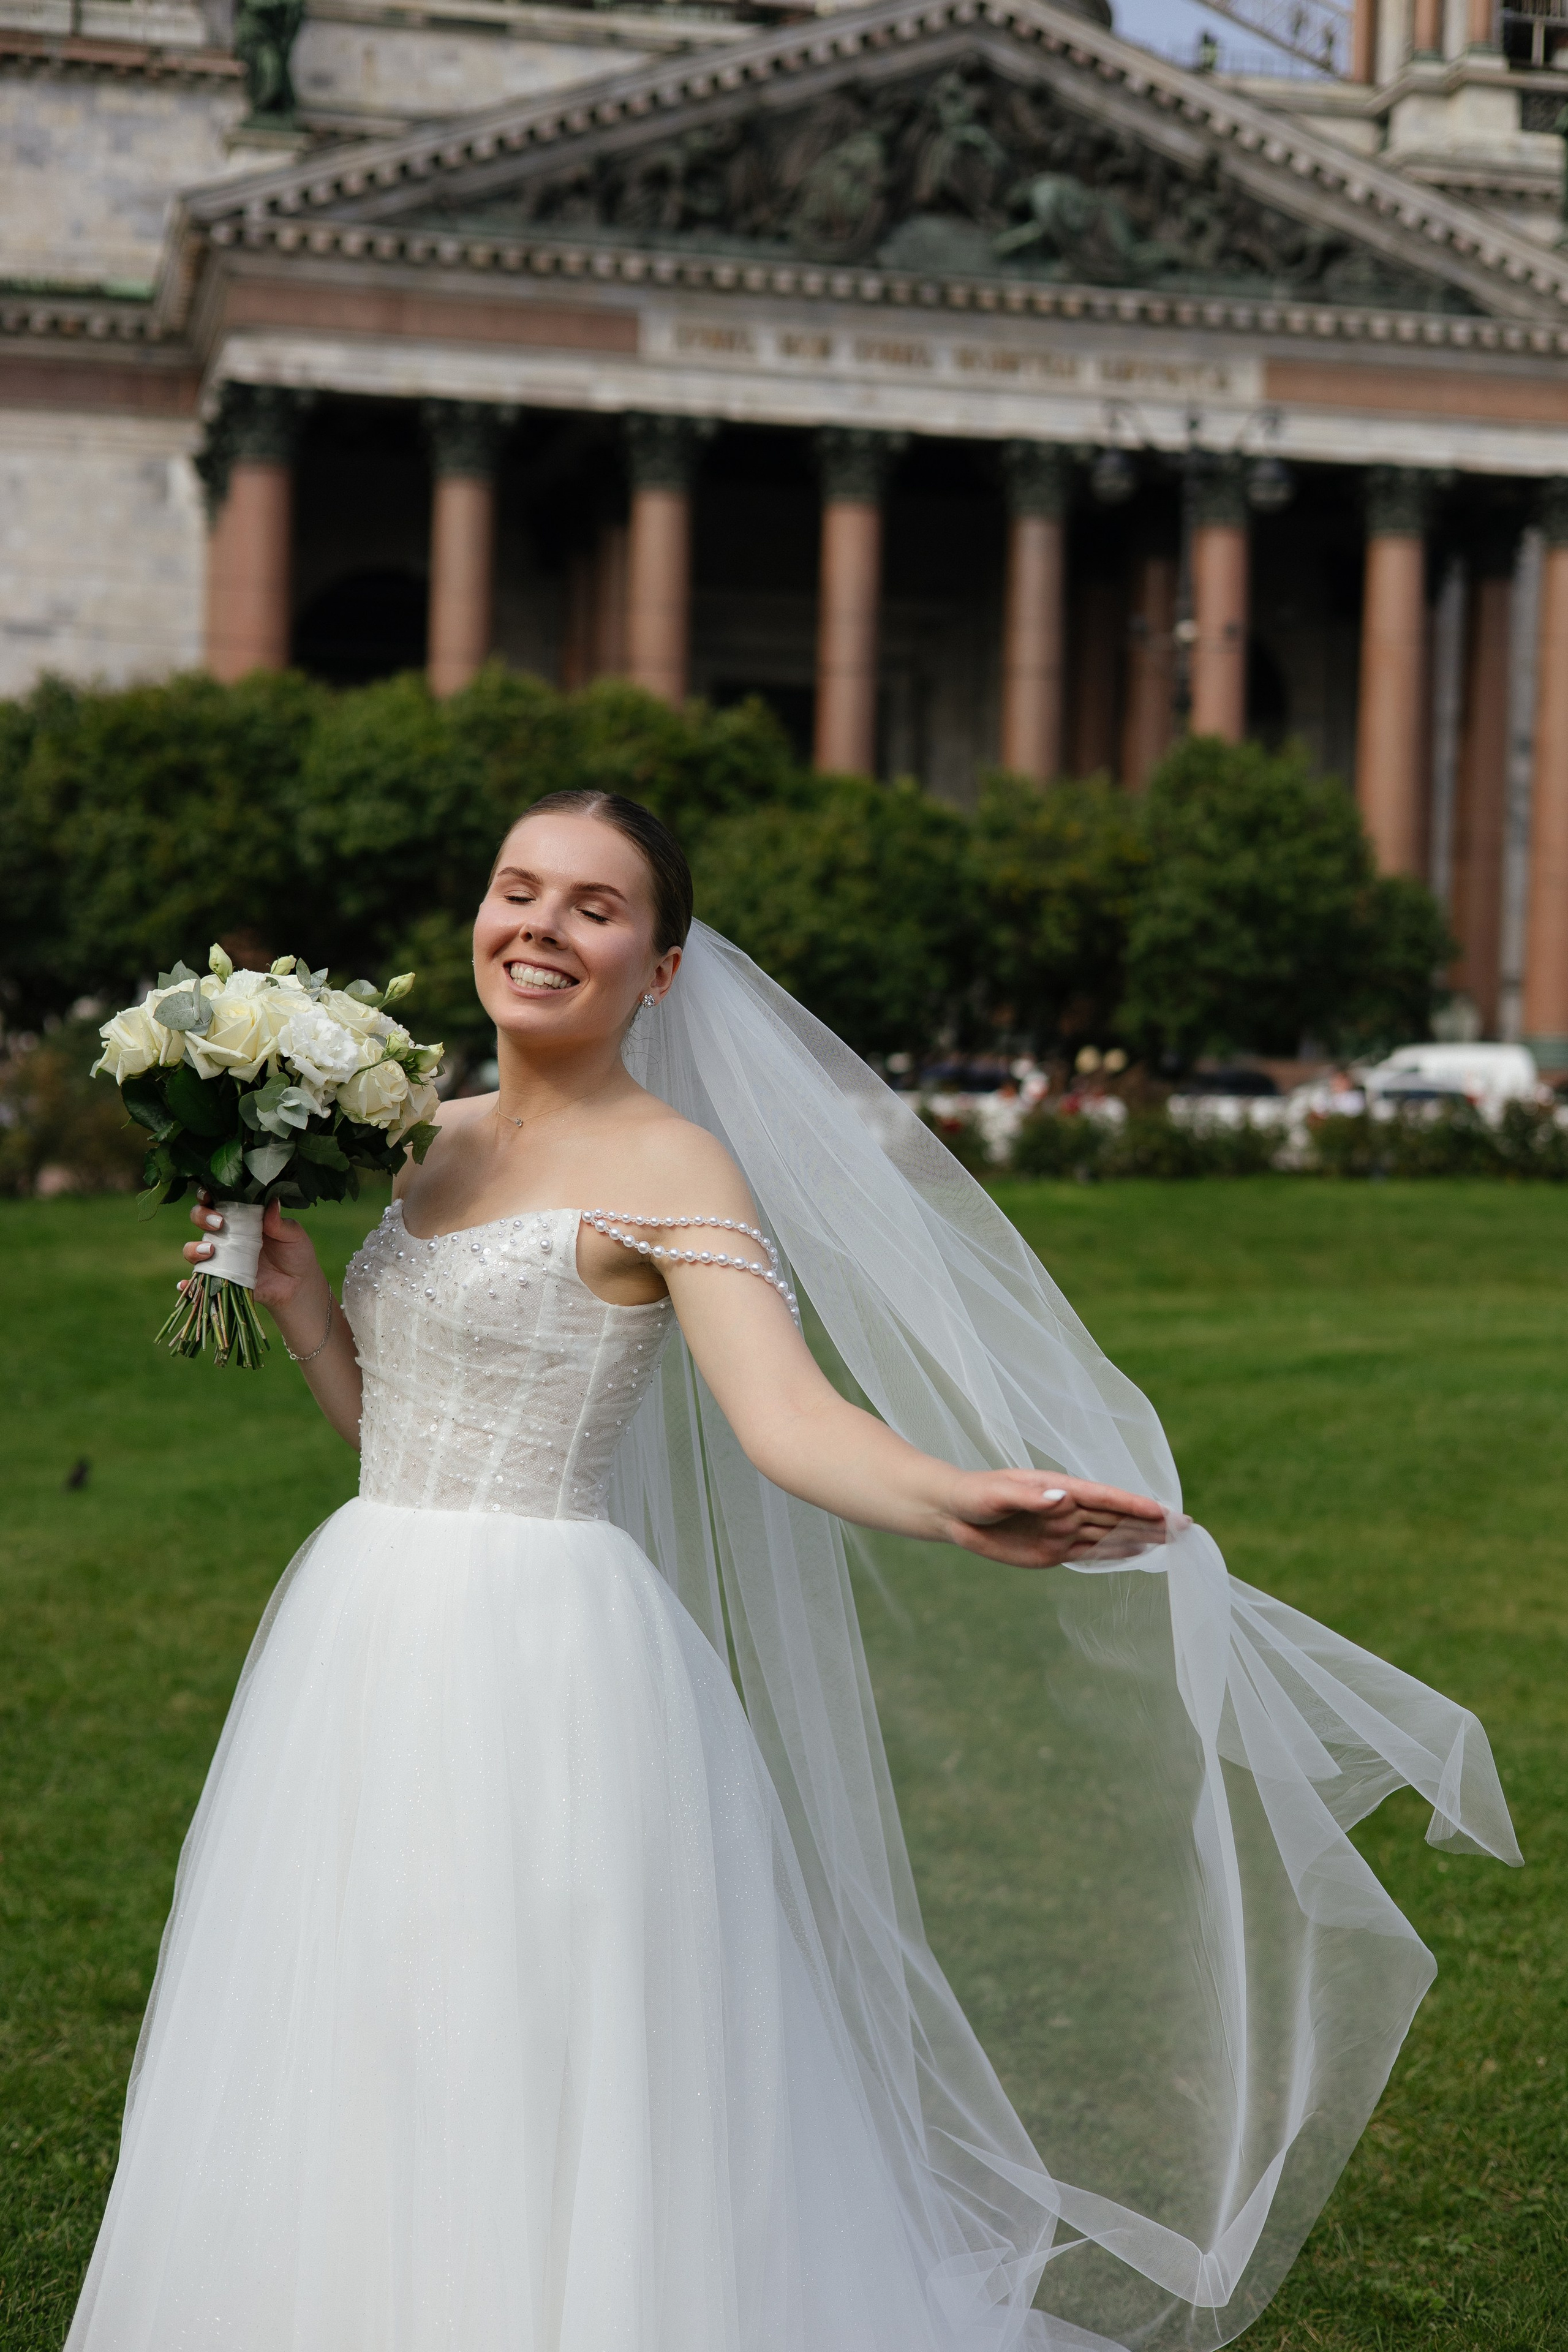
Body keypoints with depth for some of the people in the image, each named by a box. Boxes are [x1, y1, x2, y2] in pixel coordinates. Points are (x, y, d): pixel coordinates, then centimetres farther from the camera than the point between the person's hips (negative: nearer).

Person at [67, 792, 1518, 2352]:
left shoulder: (668, 1164, -10)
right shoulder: (438, 1146, 13)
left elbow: (787, 1418, -24)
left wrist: (958, 1502, -42)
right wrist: (292, 1291, 4)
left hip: (546, 1670, -7)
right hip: (373, 1652, 8)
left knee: (550, 2134, -1)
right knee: (361, 2109, 16)